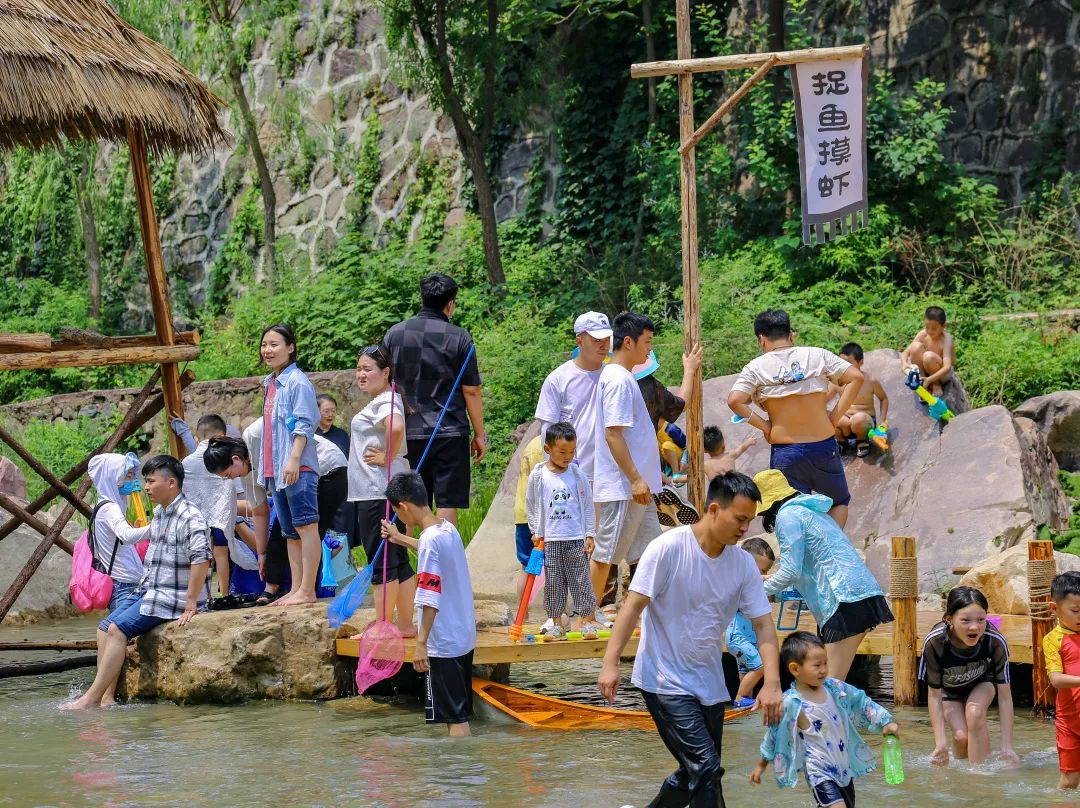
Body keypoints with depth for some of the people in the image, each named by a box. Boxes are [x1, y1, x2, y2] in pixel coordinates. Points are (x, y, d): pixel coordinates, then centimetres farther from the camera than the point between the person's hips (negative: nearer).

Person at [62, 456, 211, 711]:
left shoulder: (190, 517, -18)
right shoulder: (159, 514, 13)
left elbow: (201, 558, -29)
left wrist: (190, 604, -28)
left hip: (172, 598, -10)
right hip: (150, 592, 10)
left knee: (117, 629, -18)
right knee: (107, 627, 4)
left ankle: (92, 698, -16)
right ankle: (107, 695, -4)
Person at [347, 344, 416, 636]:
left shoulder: (385, 401, -14)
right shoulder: (383, 400, 17)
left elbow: (396, 427, -35)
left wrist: (386, 457, -22)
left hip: (377, 493, -11)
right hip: (388, 490, 11)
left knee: (382, 562, -7)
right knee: (398, 560, 13)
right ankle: (405, 624, 18)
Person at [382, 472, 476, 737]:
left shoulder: (430, 539, -19)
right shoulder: (449, 529, 8)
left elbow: (431, 600, -23)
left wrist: (420, 642, -21)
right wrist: (400, 539, 48)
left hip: (443, 643, -9)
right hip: (464, 638, 9)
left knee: (454, 717, -6)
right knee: (458, 714, 16)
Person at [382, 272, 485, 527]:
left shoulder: (394, 334, 5)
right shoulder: (459, 338, -4)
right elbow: (471, 391, -3)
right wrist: (479, 434, 6)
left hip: (407, 433, 3)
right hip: (449, 432, -3)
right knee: (447, 504, -2)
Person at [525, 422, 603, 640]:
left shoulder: (578, 475, 0)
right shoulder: (538, 476, -1)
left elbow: (588, 506, 5)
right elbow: (530, 506, 8)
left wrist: (590, 535, 3)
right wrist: (536, 532, 4)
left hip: (577, 538, 0)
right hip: (550, 539, 0)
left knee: (581, 579, 1)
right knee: (553, 581, 3)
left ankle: (587, 620, 7)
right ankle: (556, 622, 11)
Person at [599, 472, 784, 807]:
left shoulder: (743, 564, 2)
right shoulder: (669, 548, -14)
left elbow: (763, 624, 1)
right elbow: (634, 605, -15)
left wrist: (772, 683, -12)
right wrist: (610, 663, -23)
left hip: (710, 685, 7)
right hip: (665, 680, -7)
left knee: (695, 774, 11)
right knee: (706, 768, -17)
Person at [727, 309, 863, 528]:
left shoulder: (756, 367, -2)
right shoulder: (817, 355, 2)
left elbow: (734, 401, -15)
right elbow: (856, 377, -5)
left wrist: (763, 425, -3)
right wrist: (836, 415, -2)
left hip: (784, 451, -1)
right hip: (824, 445, 1)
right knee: (839, 502, 20)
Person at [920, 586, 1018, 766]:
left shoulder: (995, 641, -35)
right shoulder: (934, 642, -36)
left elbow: (1004, 696, -27)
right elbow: (934, 695, -24)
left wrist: (1007, 747, -29)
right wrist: (941, 744, -28)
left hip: (982, 682, 0)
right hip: (949, 687, 0)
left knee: (975, 713, -29)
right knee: (961, 736, -17)